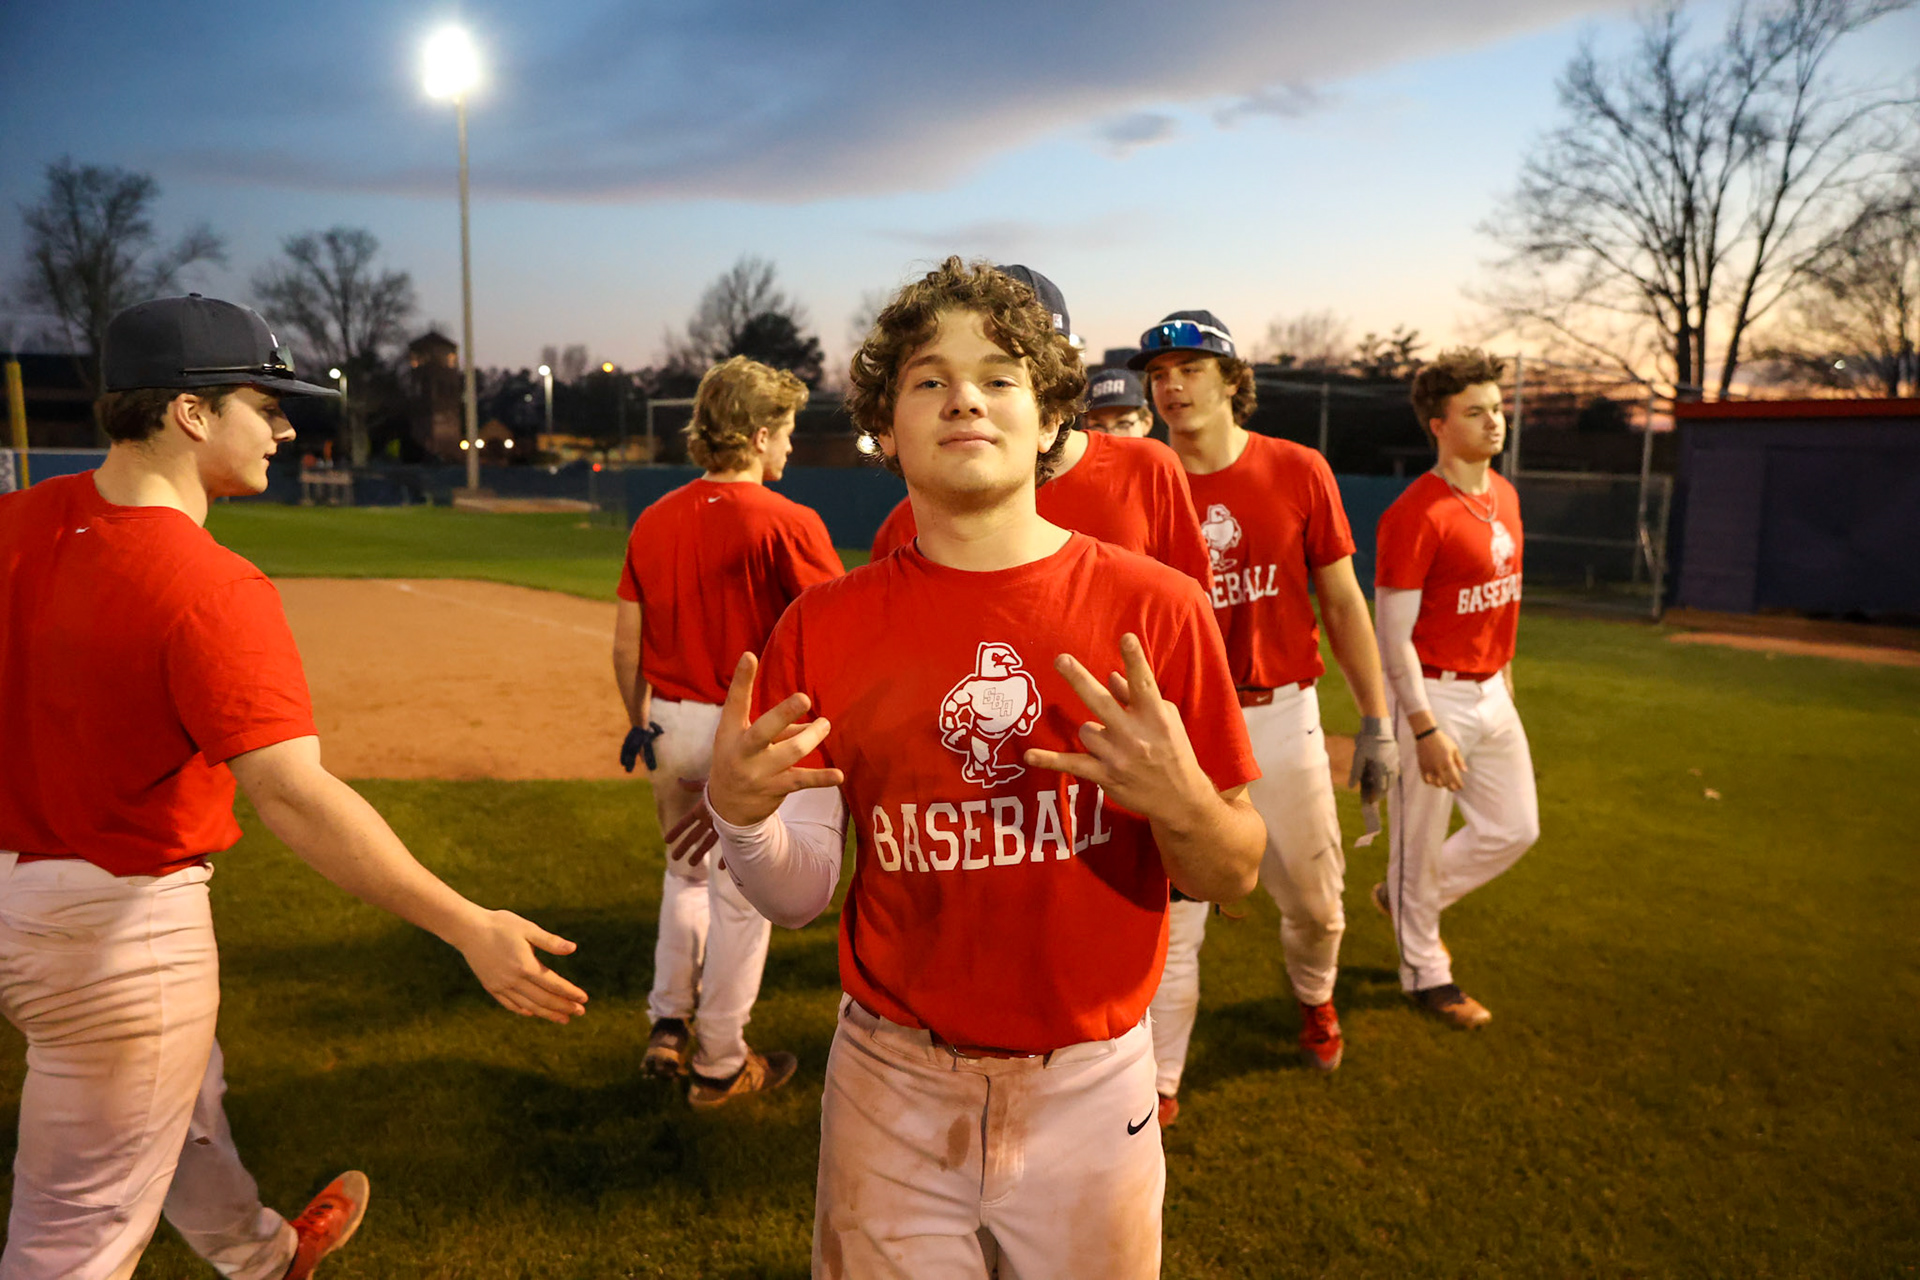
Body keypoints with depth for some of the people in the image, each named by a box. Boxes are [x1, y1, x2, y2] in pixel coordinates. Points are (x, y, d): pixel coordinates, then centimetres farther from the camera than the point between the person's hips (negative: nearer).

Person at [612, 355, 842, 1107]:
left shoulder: (654, 521, 3)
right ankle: (719, 1065, 23)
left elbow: (626, 641, 7)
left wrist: (640, 722, 18)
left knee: (687, 871, 26)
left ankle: (668, 1029, 28)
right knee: (740, 896, 9)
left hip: (672, 725, 6)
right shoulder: (786, 523, -14)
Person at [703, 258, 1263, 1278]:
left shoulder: (1156, 608, -9)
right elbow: (797, 897, -2)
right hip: (891, 1088, 1)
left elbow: (1233, 876, -3)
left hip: (1090, 1086, 0)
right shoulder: (823, 627, -5)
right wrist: (738, 810, -23)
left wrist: (1181, 803, -25)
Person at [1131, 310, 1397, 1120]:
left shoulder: (1298, 472, -3)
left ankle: (1315, 997, 49)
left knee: (1314, 898, 15)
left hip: (1282, 718, 1)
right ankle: (1159, 1084, 18)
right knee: (1171, 911, 2)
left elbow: (1343, 605, 2)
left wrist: (1376, 723, 1)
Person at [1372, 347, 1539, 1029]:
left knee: (1515, 829, 16)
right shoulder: (1416, 513, -19)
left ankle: (1406, 898, 37)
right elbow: (1393, 632, -19)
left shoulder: (1504, 495, 8)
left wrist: (1503, 674, 19)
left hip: (1491, 692, 8)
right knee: (1422, 841, 7)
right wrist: (1424, 729, -21)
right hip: (1434, 696, -8)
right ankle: (1425, 971, 28)